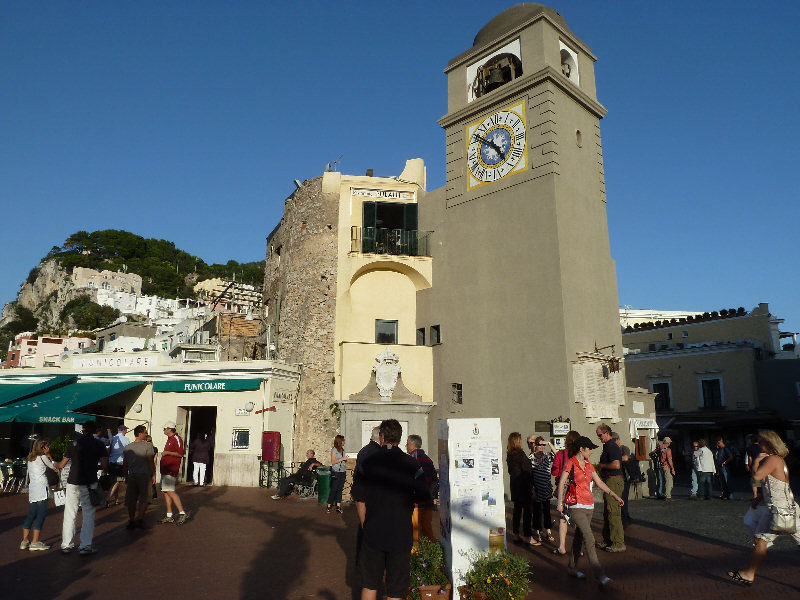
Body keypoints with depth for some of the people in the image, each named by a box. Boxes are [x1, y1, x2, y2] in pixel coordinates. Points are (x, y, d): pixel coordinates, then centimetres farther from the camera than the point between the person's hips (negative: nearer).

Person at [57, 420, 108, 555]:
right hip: (89, 483, -2)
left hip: (73, 482, 2)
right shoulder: (99, 444, -2)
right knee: (88, 515, 4)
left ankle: (66, 545, 19)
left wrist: (54, 464, 32)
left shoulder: (74, 442, 3)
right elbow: (105, 466, -8)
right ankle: (85, 546, 4)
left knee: (70, 514, 12)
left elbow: (62, 464, 10)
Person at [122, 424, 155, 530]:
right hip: (145, 475, -4)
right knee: (144, 498, 4)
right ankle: (140, 519, -3)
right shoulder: (147, 445, -9)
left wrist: (126, 477, 21)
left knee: (131, 500, 11)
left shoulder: (127, 448, 7)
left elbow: (125, 465, 11)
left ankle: (131, 521, 16)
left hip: (131, 476, 4)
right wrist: (153, 475, -2)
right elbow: (151, 462, -10)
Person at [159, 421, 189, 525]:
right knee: (165, 492, 10)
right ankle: (169, 516, 14)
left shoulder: (176, 438, -11)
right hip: (165, 470, 10)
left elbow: (180, 453, -21)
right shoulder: (170, 439, 20)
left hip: (171, 470, -10)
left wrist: (167, 452, -17)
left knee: (170, 491, -16)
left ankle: (183, 513, -15)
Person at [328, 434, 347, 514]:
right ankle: (329, 506, 5)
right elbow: (333, 462, -11)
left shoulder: (343, 450, 12)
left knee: (340, 489, 6)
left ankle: (338, 506, 8)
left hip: (342, 472, 6)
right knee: (333, 489, -3)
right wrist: (342, 459, -13)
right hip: (336, 472, -6)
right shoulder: (334, 450, -6)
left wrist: (346, 471, 12)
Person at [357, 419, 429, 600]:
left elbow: (359, 499, 1)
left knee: (369, 584, 17)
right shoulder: (411, 464, -9)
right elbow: (423, 495, -2)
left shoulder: (368, 461, -3)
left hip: (373, 532, 2)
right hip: (401, 534, -1)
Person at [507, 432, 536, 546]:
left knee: (517, 509, 14)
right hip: (523, 485, -8)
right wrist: (531, 486, -4)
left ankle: (515, 534, 20)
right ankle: (528, 536, 1)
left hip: (514, 485, 8)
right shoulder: (520, 454, -17)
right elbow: (527, 470, -14)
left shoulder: (509, 455, 6)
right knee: (527, 510, -2)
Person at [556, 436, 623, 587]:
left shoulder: (588, 465, 13)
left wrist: (614, 495, 14)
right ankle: (600, 575, -10)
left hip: (589, 505, 7)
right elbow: (561, 482, -9)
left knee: (579, 536, 13)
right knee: (589, 539, -11)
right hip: (576, 505, -7)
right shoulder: (571, 463, -8)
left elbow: (599, 482, 19)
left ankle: (573, 568, 24)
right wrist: (560, 502, -13)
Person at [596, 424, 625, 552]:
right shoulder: (607, 446, 16)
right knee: (607, 513, 16)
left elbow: (616, 465, -26)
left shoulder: (612, 446, -16)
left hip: (614, 481, -11)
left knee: (613, 513, -7)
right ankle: (607, 540, 24)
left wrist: (601, 466, -13)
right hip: (608, 481, 11)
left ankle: (618, 544, 0)